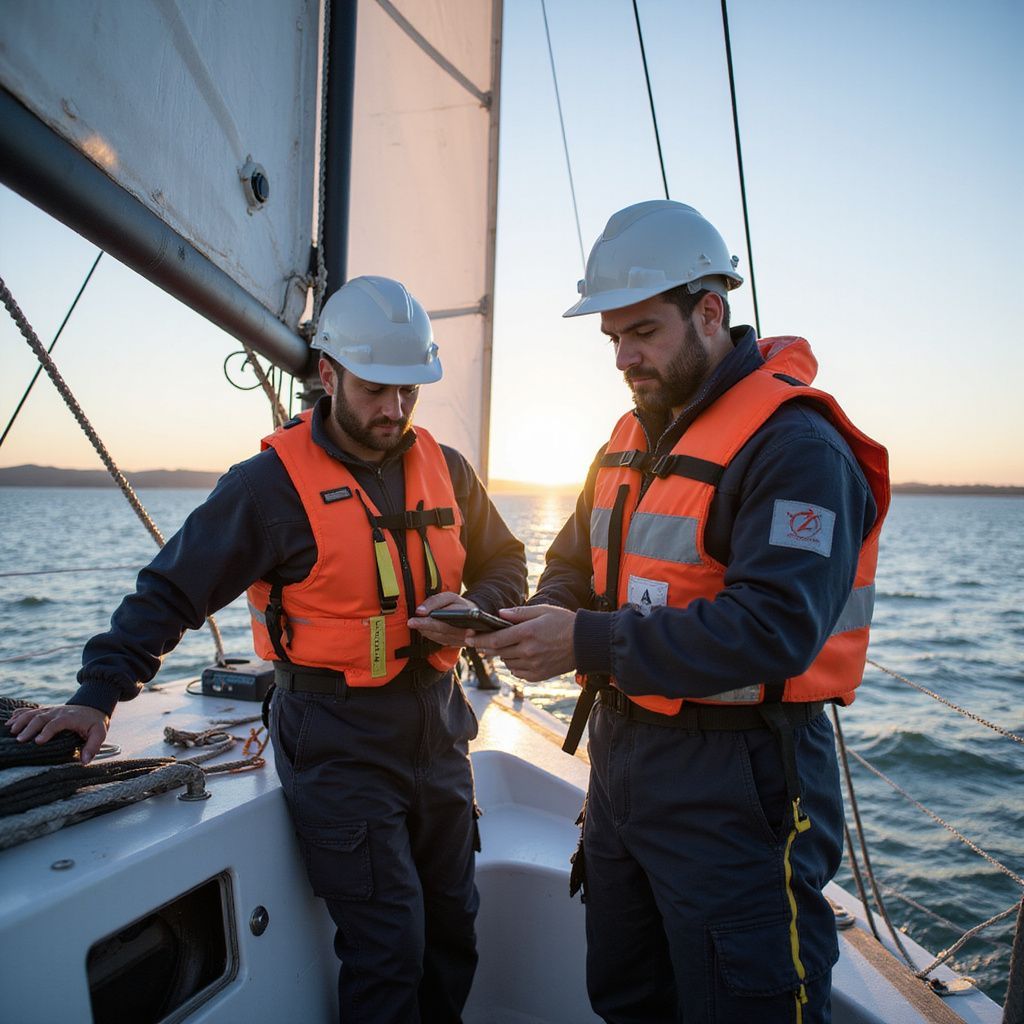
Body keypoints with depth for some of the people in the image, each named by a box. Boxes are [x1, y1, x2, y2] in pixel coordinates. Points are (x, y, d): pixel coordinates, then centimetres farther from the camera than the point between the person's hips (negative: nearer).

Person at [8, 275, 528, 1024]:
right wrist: (100, 693, -16)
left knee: (452, 926, 18)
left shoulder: (445, 469, 4)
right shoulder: (274, 482, -11)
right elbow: (172, 591, -8)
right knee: (389, 949, -2)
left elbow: (505, 563, 14)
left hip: (437, 725, 6)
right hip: (339, 743, -5)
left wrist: (474, 607, -7)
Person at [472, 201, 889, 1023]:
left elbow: (774, 630, -27)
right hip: (622, 756, 8)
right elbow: (577, 565, 16)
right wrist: (544, 620, -7)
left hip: (735, 789, -8)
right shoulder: (632, 440, 9)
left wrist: (592, 644, -26)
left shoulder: (793, 445, -18)